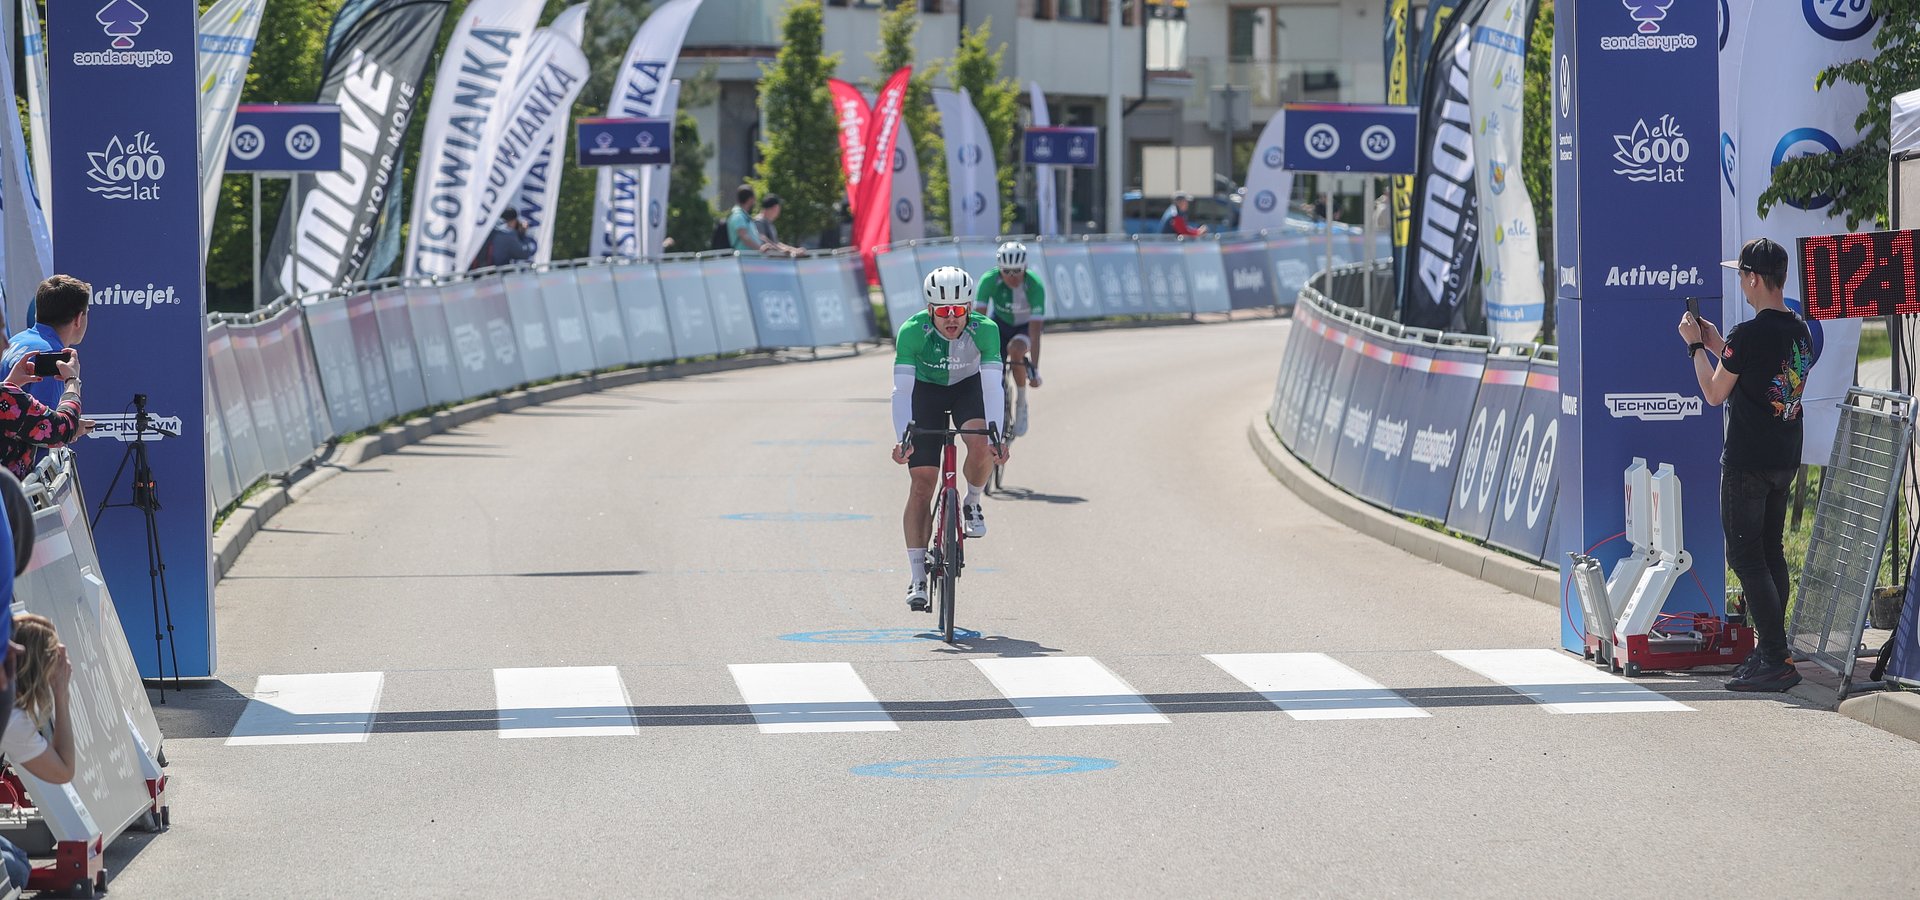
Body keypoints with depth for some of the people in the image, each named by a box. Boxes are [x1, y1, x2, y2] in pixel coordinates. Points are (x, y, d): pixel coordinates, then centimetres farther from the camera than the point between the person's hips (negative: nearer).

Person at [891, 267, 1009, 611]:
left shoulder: (984, 329, -30)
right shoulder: (913, 330, -31)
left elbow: (993, 385, -33)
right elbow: (902, 389, -32)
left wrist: (996, 434, -45)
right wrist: (902, 438, -43)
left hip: (968, 387, 0)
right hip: (926, 391, 0)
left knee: (981, 447, -30)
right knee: (922, 483, -9)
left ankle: (972, 505, 3)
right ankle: (918, 579, -6)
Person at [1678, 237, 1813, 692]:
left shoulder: (1749, 334, -19)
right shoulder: (1800, 332, 7)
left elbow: (1715, 394, -8)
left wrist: (1696, 346, 6)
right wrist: (1719, 346, 22)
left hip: (1747, 462, -8)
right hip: (1785, 461, 8)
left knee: (1745, 557, -5)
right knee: (1771, 554, 16)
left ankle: (1777, 660, -10)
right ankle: (1769, 651, 20)